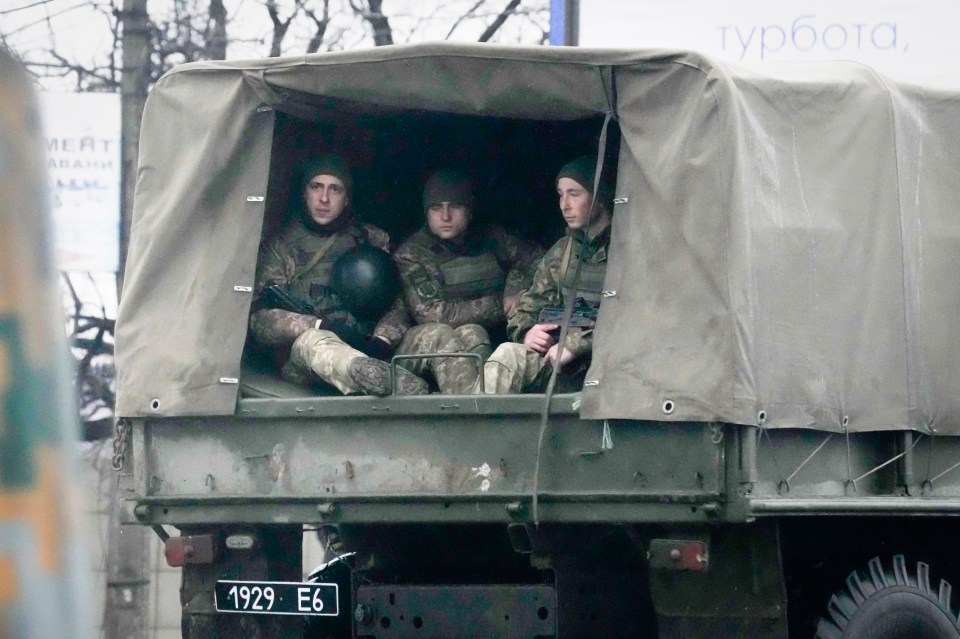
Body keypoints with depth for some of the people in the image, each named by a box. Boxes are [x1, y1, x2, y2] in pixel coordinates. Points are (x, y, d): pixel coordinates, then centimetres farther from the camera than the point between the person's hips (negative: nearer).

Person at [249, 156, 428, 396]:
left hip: (365, 353, 3)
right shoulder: (280, 248, 13)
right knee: (314, 342, -39)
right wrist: (323, 326, -17)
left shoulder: (372, 239, 18)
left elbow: (399, 304, 7)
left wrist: (381, 342, -17)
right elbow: (260, 320, 0)